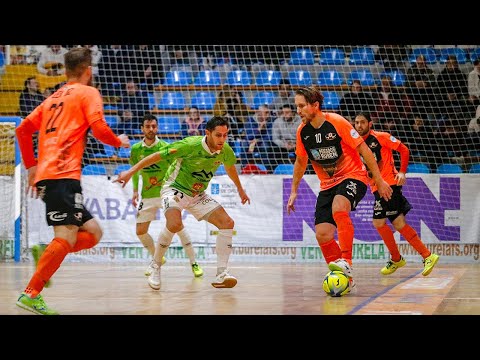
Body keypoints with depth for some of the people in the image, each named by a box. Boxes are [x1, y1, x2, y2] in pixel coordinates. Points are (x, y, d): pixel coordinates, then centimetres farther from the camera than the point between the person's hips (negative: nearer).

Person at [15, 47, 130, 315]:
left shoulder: (54, 98, 26)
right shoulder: (88, 92, 5)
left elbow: (23, 129, 24)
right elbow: (99, 128, -10)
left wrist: (31, 166, 27)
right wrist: (120, 141, 10)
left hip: (45, 174, 9)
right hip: (63, 174, -9)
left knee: (93, 233, 11)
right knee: (67, 236, -17)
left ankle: (45, 257, -8)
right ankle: (31, 294, -26)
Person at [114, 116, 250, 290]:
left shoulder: (226, 151, -8)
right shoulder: (190, 145, -26)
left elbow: (230, 168, 17)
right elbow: (157, 156, -21)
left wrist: (240, 190, 31)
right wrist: (131, 171, -24)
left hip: (198, 195, 6)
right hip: (175, 189, -6)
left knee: (227, 223, -10)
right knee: (175, 224, -33)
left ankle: (221, 274, -6)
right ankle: (155, 269, -12)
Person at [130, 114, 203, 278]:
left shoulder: (164, 147, -9)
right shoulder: (136, 149, 1)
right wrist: (135, 191, 7)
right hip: (147, 196, 4)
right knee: (140, 232, 2)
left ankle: (194, 263, -5)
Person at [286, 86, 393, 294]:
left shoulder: (336, 122, -16)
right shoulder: (302, 131, 1)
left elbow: (363, 149, -10)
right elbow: (301, 161, 18)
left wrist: (379, 181, -9)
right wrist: (294, 191, 19)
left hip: (353, 177, -6)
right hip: (327, 184, 6)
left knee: (338, 208, -37)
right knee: (322, 234, -8)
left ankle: (346, 263, -36)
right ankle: (345, 279, 7)